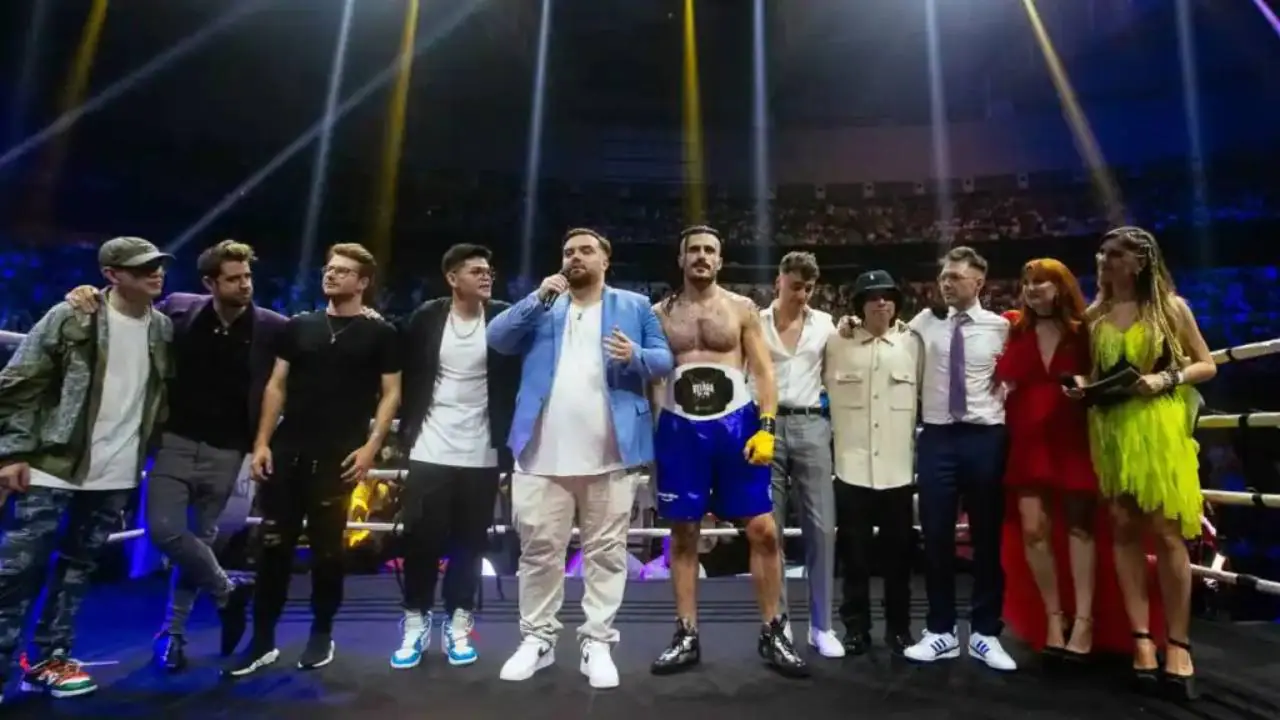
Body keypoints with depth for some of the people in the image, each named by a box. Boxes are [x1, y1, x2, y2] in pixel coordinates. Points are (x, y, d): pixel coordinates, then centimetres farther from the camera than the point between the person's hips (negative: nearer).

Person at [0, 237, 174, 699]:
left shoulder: (164, 330, 5)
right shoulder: (71, 318, -7)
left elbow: (164, 393, 13)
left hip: (116, 473, 4)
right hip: (53, 465, -4)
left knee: (78, 567, 13)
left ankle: (49, 659, 25)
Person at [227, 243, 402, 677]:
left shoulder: (379, 334, 1)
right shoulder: (299, 326, 11)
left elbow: (390, 393, -1)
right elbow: (276, 386, 11)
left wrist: (370, 446, -11)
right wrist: (262, 441, 2)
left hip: (338, 456, -3)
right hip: (287, 450, 3)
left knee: (327, 547, 7)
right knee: (274, 544, 6)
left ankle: (322, 635, 23)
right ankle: (263, 640, 18)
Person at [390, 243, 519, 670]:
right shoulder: (426, 318, 0)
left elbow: (516, 378, -1)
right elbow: (408, 375, 7)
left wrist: (509, 438, -8)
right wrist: (408, 428, 3)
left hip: (481, 452, 0)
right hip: (431, 448, 0)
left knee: (470, 540, 8)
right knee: (422, 536, 4)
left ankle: (457, 624, 23)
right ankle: (415, 621, 22)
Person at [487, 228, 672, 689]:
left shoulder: (634, 306, 11)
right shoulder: (543, 305, 17)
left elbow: (664, 359, 5)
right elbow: (498, 339, 4)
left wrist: (635, 355, -17)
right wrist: (538, 298, -7)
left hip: (610, 455, -1)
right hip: (544, 454, 2)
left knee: (606, 551, 5)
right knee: (539, 548, 8)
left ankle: (597, 642, 17)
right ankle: (537, 638, 22)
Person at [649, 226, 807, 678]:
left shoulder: (742, 309, 6)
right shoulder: (662, 314, 8)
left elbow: (764, 372, 2)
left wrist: (766, 428, -10)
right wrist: (644, 434, 2)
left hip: (736, 425, -1)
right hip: (678, 430, 1)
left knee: (764, 530, -1)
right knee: (683, 534, 7)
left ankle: (773, 634, 16)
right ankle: (686, 637, 20)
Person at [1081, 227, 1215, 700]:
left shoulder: (1170, 307, 1)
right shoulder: (1095, 316, 9)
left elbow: (1206, 366, 3)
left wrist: (1165, 380, -14)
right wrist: (1081, 386, -4)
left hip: (1159, 427, -3)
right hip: (1111, 428, 3)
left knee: (1167, 533, -2)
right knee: (1125, 529, 4)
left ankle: (1177, 643, 9)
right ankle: (1142, 638, 11)